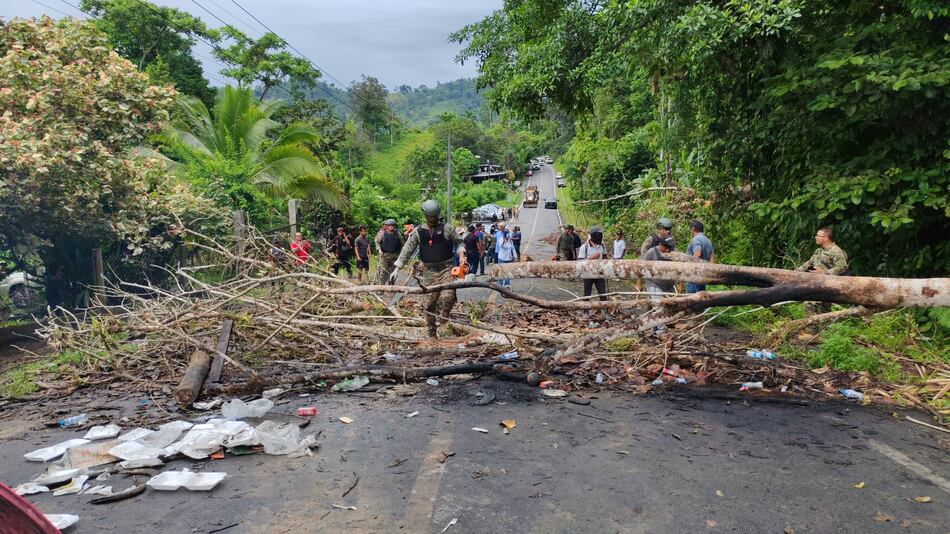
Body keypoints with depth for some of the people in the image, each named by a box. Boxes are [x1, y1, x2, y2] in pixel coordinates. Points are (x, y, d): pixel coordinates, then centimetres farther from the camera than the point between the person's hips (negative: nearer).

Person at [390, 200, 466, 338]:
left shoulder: (447, 228, 2)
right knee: (430, 302, 3)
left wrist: (462, 256, -6)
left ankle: (442, 318, 9)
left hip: (446, 268, -1)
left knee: (448, 296, -20)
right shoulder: (418, 232, 3)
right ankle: (431, 332, 15)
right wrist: (396, 269, -4)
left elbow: (459, 242, 12)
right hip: (429, 271, 1)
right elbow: (407, 250, 2)